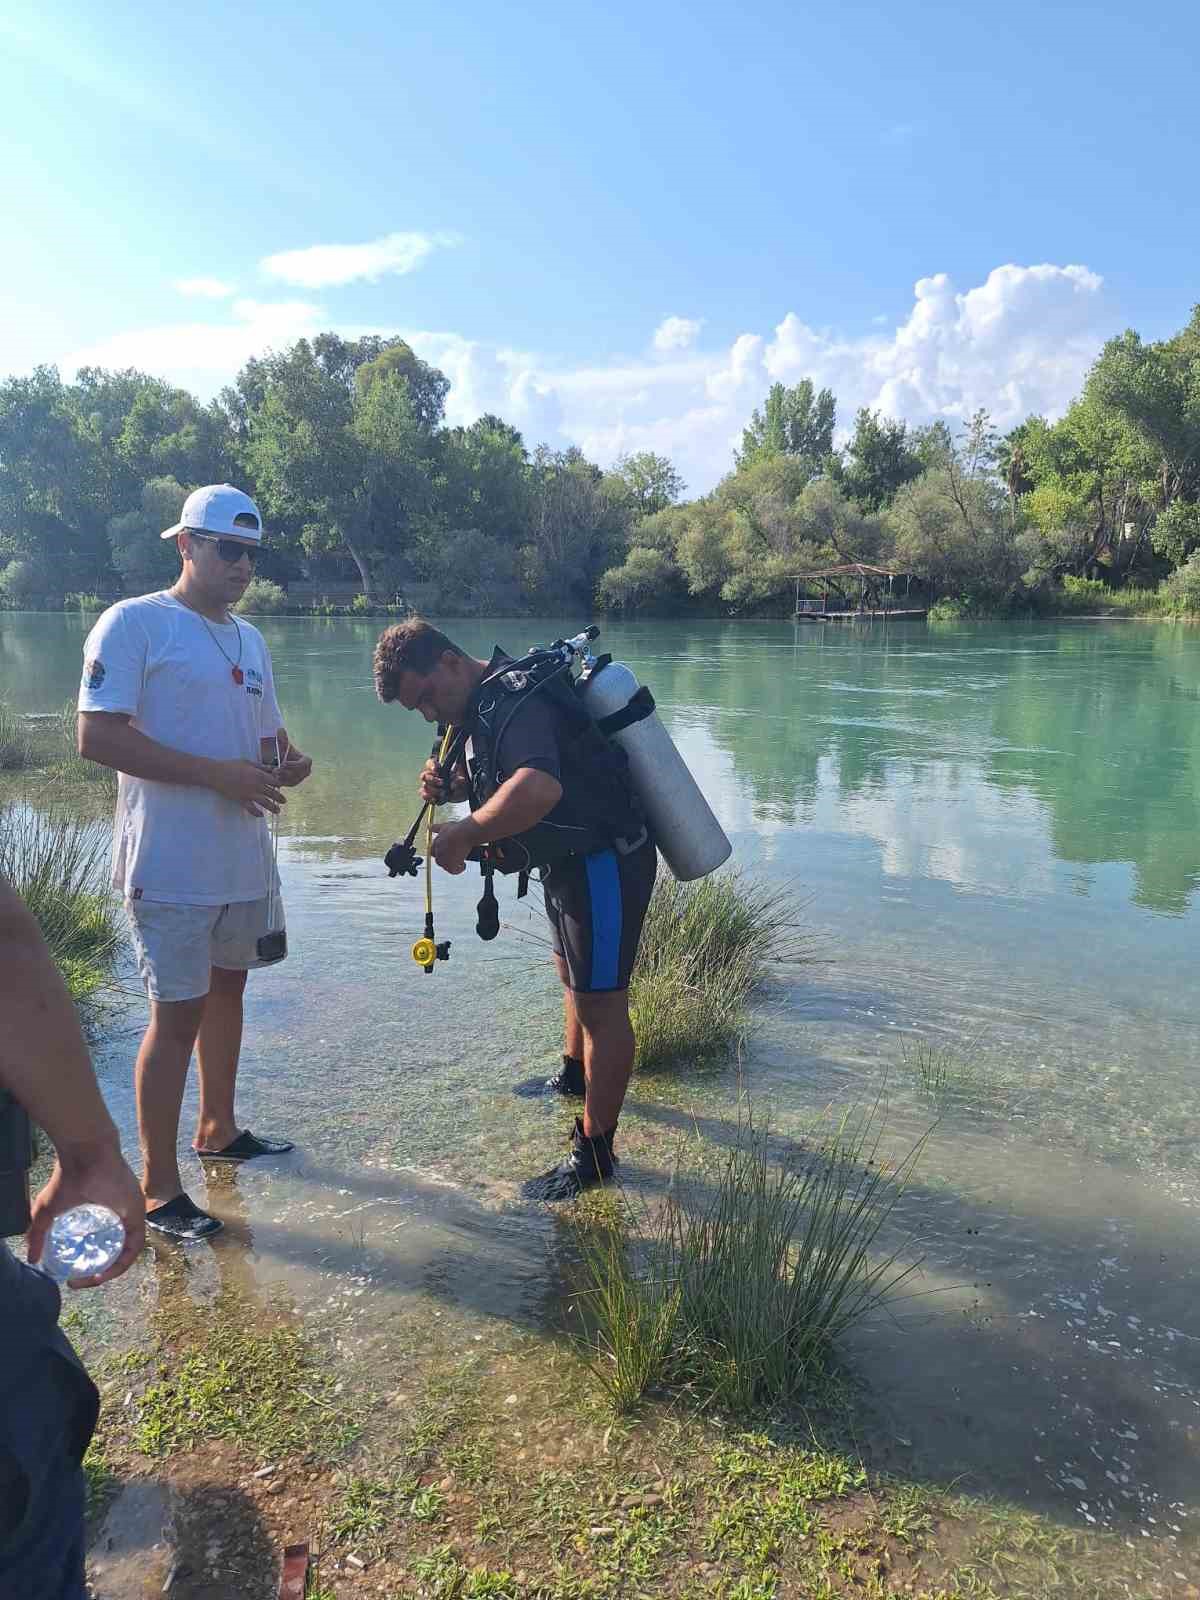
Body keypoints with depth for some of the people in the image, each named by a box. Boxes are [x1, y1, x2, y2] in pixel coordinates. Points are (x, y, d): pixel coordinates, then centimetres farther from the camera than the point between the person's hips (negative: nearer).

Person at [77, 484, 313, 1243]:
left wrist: (290, 762, -6)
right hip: (172, 862, -8)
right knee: (178, 1012, -2)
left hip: (245, 855, 8)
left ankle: (218, 1128, 38)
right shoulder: (135, 623, -11)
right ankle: (158, 1187, 11)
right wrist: (219, 775, -24)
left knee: (227, 987, 19)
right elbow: (98, 735, -19)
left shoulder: (251, 639, 13)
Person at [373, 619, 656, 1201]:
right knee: (572, 972, 28)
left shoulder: (517, 702, -27)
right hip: (573, 859, 11)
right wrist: (452, 783, -3)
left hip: (606, 862, -11)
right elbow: (495, 777, 19)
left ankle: (594, 1152, 7)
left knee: (600, 999, -4)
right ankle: (575, 1075, 52)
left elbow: (538, 788, -45)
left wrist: (460, 835, -34)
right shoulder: (487, 704, 7)